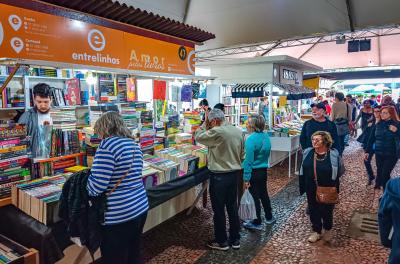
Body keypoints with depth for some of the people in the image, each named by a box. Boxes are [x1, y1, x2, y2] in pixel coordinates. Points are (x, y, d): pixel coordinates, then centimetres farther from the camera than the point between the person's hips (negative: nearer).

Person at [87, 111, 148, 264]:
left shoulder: (108, 144, -16)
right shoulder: (134, 144, 9)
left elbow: (97, 185, -21)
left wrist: (85, 180, 1)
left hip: (119, 215, -8)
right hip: (141, 207, 8)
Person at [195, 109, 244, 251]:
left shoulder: (216, 132, -20)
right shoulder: (238, 131, 4)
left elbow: (198, 137, -6)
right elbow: (242, 154, 11)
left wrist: (205, 124, 3)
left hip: (219, 176, -7)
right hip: (235, 173, 7)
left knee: (219, 210, 8)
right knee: (233, 207, 17)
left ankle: (221, 242, 21)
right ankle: (235, 239, 28)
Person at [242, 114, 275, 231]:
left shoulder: (251, 139, -23)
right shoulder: (266, 137, 1)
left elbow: (249, 160, -23)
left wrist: (246, 178, -20)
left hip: (254, 172, -7)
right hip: (264, 170, 7)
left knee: (255, 196, 6)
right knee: (264, 194, 22)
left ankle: (257, 223, 20)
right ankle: (269, 217, 37)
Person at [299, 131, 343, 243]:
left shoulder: (333, 154, -14)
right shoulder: (308, 153, -2)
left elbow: (337, 174, -8)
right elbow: (303, 171, 5)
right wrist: (302, 187, 4)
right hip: (311, 190, 4)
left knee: (326, 210, 13)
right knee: (313, 210, 13)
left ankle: (328, 230, 41)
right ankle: (317, 231, 34)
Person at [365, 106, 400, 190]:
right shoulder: (378, 124, 2)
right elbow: (371, 139, 6)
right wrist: (367, 151, 6)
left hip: (391, 155, -3)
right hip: (379, 154, 4)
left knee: (385, 174, -4)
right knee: (379, 172, 12)